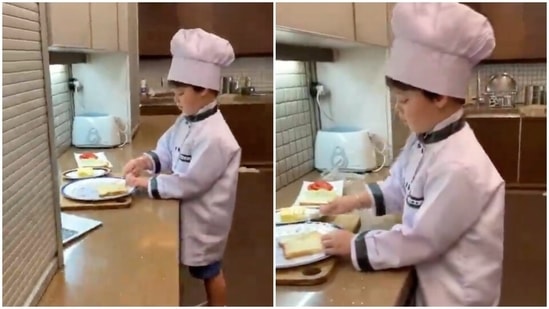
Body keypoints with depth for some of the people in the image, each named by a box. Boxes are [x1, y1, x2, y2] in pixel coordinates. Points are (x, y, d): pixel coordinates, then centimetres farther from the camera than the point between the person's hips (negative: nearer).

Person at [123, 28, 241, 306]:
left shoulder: (214, 137, -30)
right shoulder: (187, 121, 0)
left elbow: (189, 183, -28)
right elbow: (168, 151, 10)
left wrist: (147, 184, -22)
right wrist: (147, 161, -11)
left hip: (204, 217, -8)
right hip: (186, 209, 8)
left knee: (209, 271, 14)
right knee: (177, 265, 22)